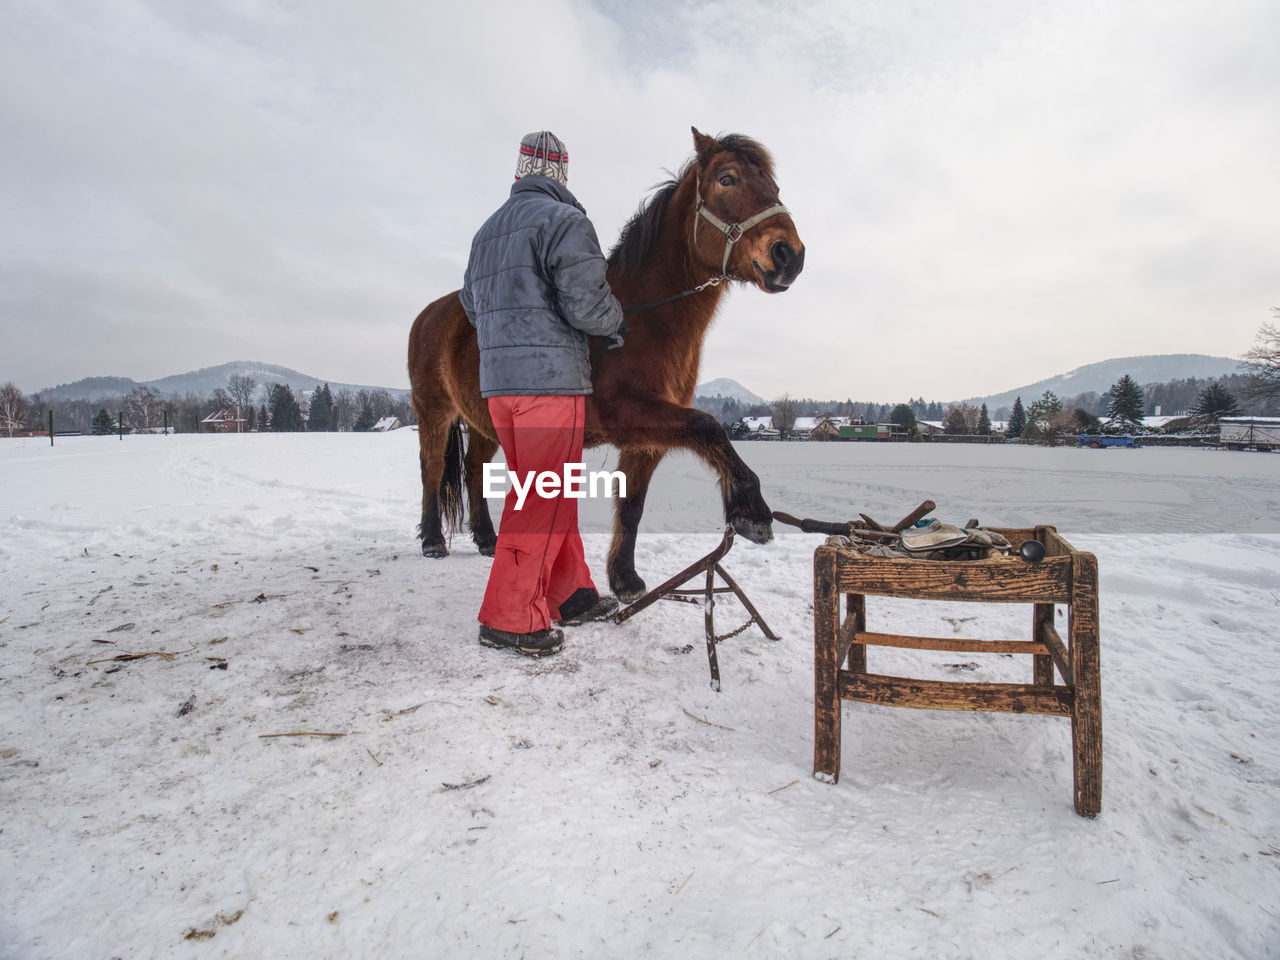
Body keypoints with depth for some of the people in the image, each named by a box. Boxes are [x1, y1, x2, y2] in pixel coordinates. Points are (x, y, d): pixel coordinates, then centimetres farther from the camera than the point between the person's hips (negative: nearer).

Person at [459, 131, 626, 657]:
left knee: (542, 494, 15)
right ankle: (510, 618, 2)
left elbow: (473, 306, 23)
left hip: (497, 380, 8)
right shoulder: (565, 220, -5)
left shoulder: (486, 232, 20)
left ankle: (569, 593, 26)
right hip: (551, 378, -8)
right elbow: (586, 303, -15)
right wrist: (616, 325, 5)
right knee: (543, 500, -3)